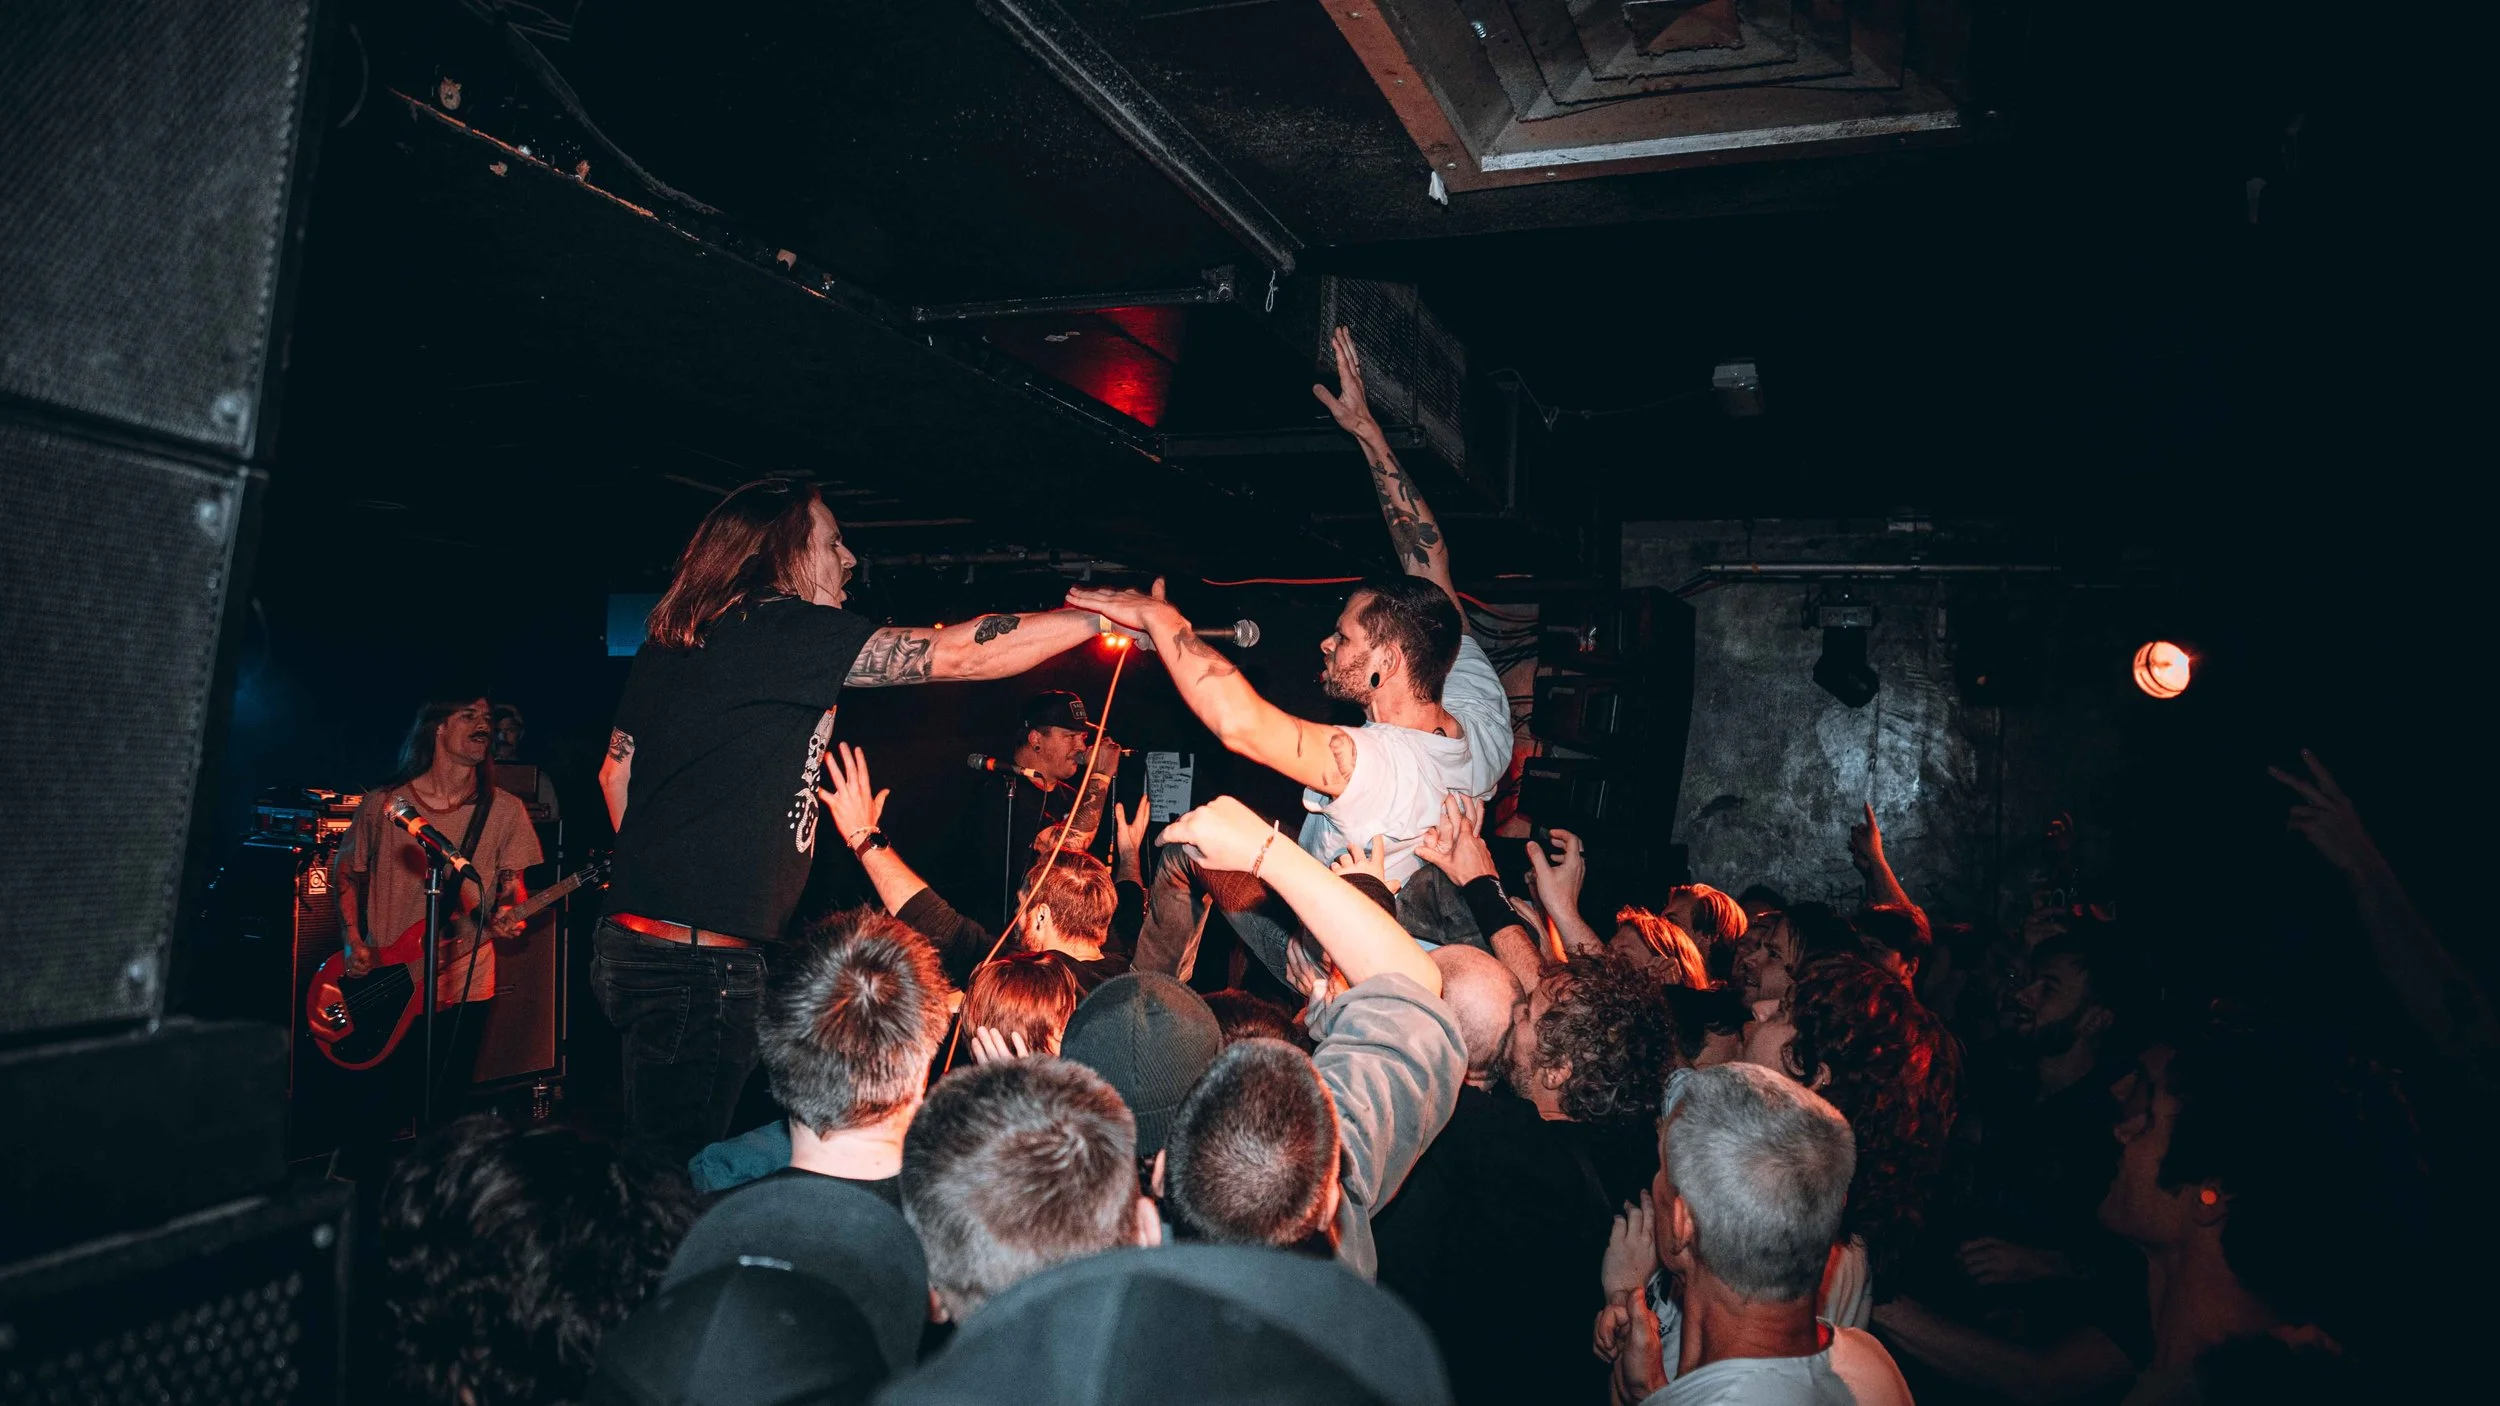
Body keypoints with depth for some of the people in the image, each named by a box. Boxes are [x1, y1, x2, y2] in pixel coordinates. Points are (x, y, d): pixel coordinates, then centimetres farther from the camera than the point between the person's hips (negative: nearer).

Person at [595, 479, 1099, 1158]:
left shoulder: (670, 644, 13)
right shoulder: (781, 629, -14)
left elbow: (615, 775, 22)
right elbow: (956, 654, -17)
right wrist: (1110, 615, -12)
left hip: (635, 942, 9)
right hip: (702, 961, -9)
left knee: (658, 1160, 19)